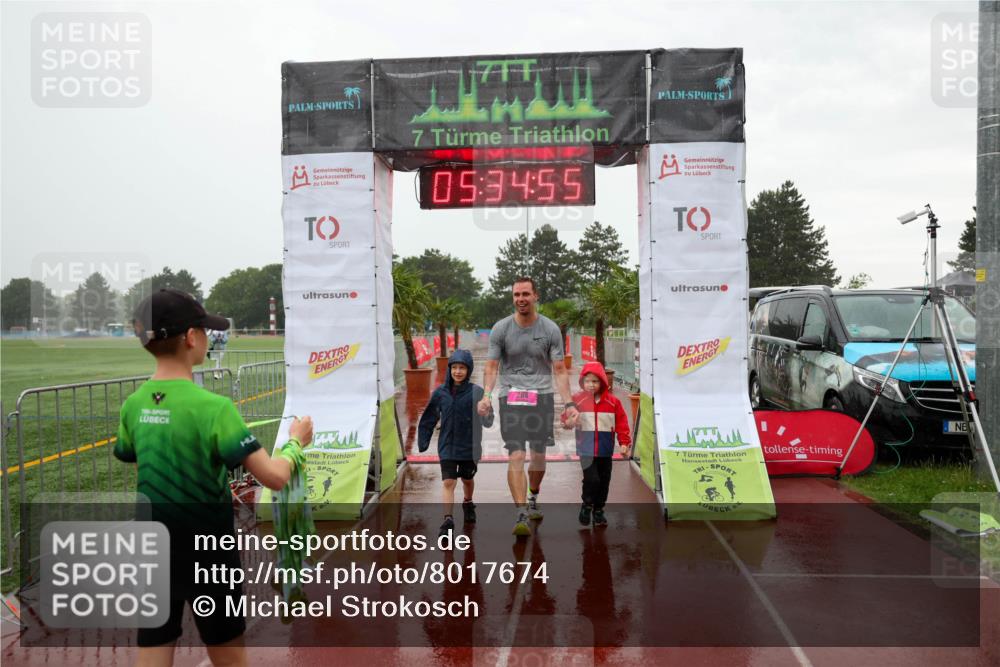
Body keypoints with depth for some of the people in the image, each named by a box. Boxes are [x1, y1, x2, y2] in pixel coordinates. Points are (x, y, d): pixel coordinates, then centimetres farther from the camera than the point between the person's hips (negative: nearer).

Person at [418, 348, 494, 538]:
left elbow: (487, 422, -12)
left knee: (467, 479, 19)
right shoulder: (441, 392, -2)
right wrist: (423, 441, 9)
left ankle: (468, 504, 47)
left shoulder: (476, 392, -10)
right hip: (447, 446, 1)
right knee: (448, 482, -8)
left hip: (469, 446, 0)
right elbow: (429, 418, 9)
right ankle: (448, 520, -6)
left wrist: (487, 415, -34)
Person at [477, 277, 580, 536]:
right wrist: (486, 395, -18)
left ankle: (533, 499, 38)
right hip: (510, 397, -1)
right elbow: (492, 367, 0)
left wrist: (569, 403, -10)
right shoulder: (501, 329, 0)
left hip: (542, 397, 1)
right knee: (516, 457, -13)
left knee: (538, 456, 11)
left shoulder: (550, 329, 1)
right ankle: (521, 515, -12)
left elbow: (559, 370, 1)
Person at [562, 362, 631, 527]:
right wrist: (568, 422, -27)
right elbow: (567, 417, -4)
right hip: (586, 449, -2)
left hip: (605, 450, 2)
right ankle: (587, 505, 15)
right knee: (591, 479, -11)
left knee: (604, 482, 10)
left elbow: (621, 422, 1)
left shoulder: (612, 401, -2)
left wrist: (624, 442, -5)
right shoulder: (577, 400, -4)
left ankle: (598, 510, 28)